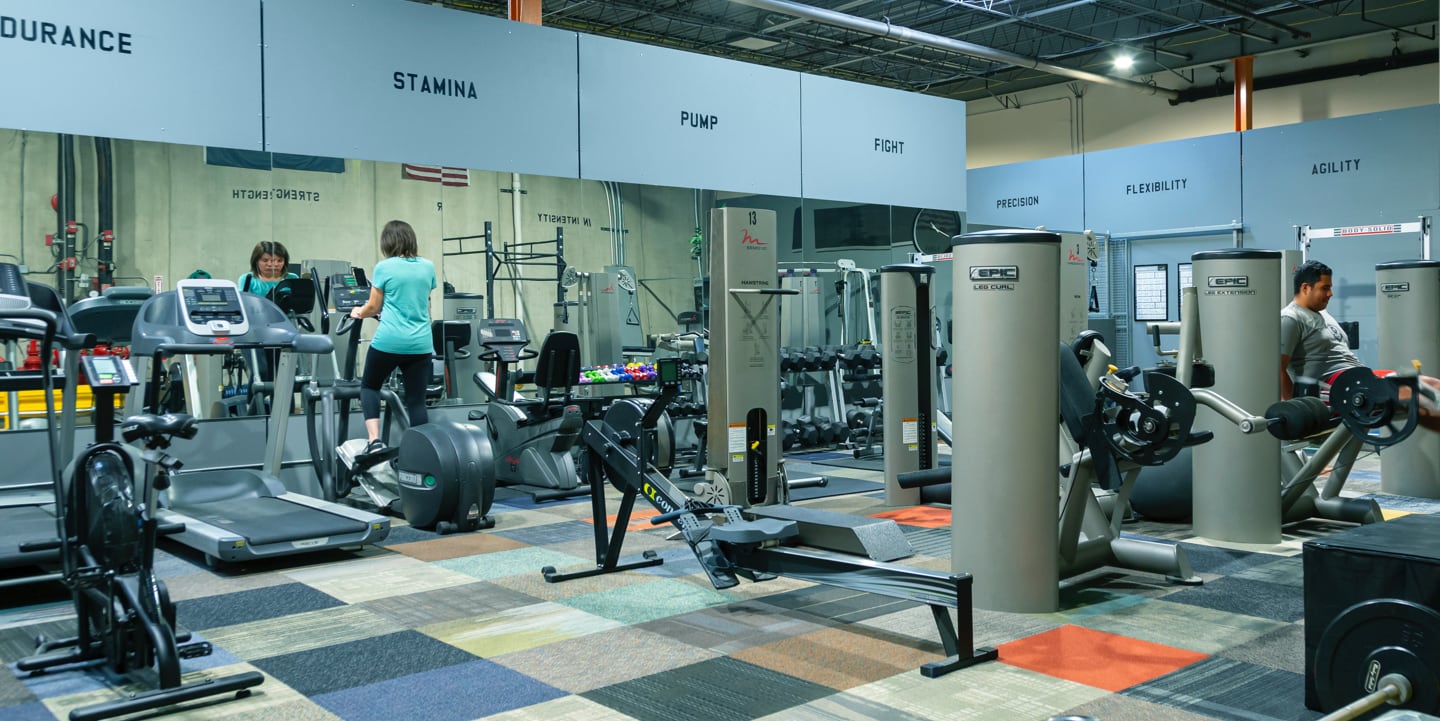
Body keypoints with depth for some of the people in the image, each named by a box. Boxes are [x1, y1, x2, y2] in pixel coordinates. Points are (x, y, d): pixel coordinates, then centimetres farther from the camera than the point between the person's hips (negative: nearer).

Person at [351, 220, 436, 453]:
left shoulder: (384, 268, -4)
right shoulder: (428, 267, 8)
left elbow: (373, 307, 4)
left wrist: (359, 313, 26)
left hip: (389, 340, -3)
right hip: (420, 343, 3)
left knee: (369, 386, 17)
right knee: (416, 400, 6)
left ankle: (374, 441, 1)